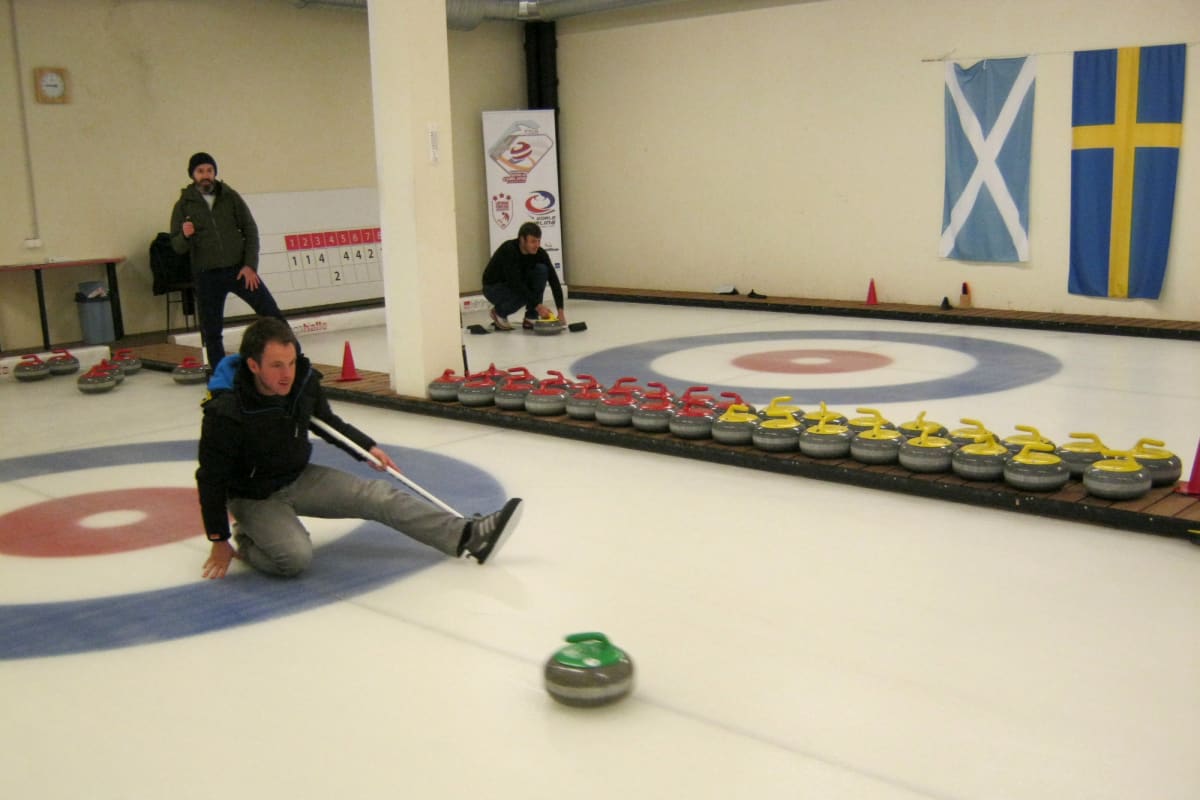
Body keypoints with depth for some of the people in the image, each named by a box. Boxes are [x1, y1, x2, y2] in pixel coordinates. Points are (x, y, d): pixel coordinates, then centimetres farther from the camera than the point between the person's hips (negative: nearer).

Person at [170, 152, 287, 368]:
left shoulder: (230, 197, 4)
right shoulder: (184, 205, 3)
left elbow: (250, 230, 4)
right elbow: (177, 247, 2)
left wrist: (250, 265, -6)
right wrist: (185, 235, -21)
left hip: (239, 269, 0)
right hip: (207, 276, 0)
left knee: (272, 315, -1)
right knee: (211, 331, 3)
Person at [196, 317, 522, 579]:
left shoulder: (304, 380, -12)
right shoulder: (225, 412, -29)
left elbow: (327, 422, 12)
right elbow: (211, 478, -18)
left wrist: (367, 447, 7)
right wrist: (219, 542, -14)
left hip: (300, 477, 6)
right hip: (255, 497, -5)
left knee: (378, 494, -10)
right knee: (296, 556, -31)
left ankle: (467, 536, -15)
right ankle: (248, 539, 1)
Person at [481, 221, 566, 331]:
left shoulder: (539, 253, -15)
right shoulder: (508, 250, -32)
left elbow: (553, 280, -19)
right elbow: (515, 283, -39)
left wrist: (561, 310, -29)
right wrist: (537, 306, -41)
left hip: (518, 284, 6)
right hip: (494, 288, -6)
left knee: (541, 269, -20)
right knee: (524, 294, -35)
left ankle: (530, 318, -13)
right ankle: (499, 312, -3)